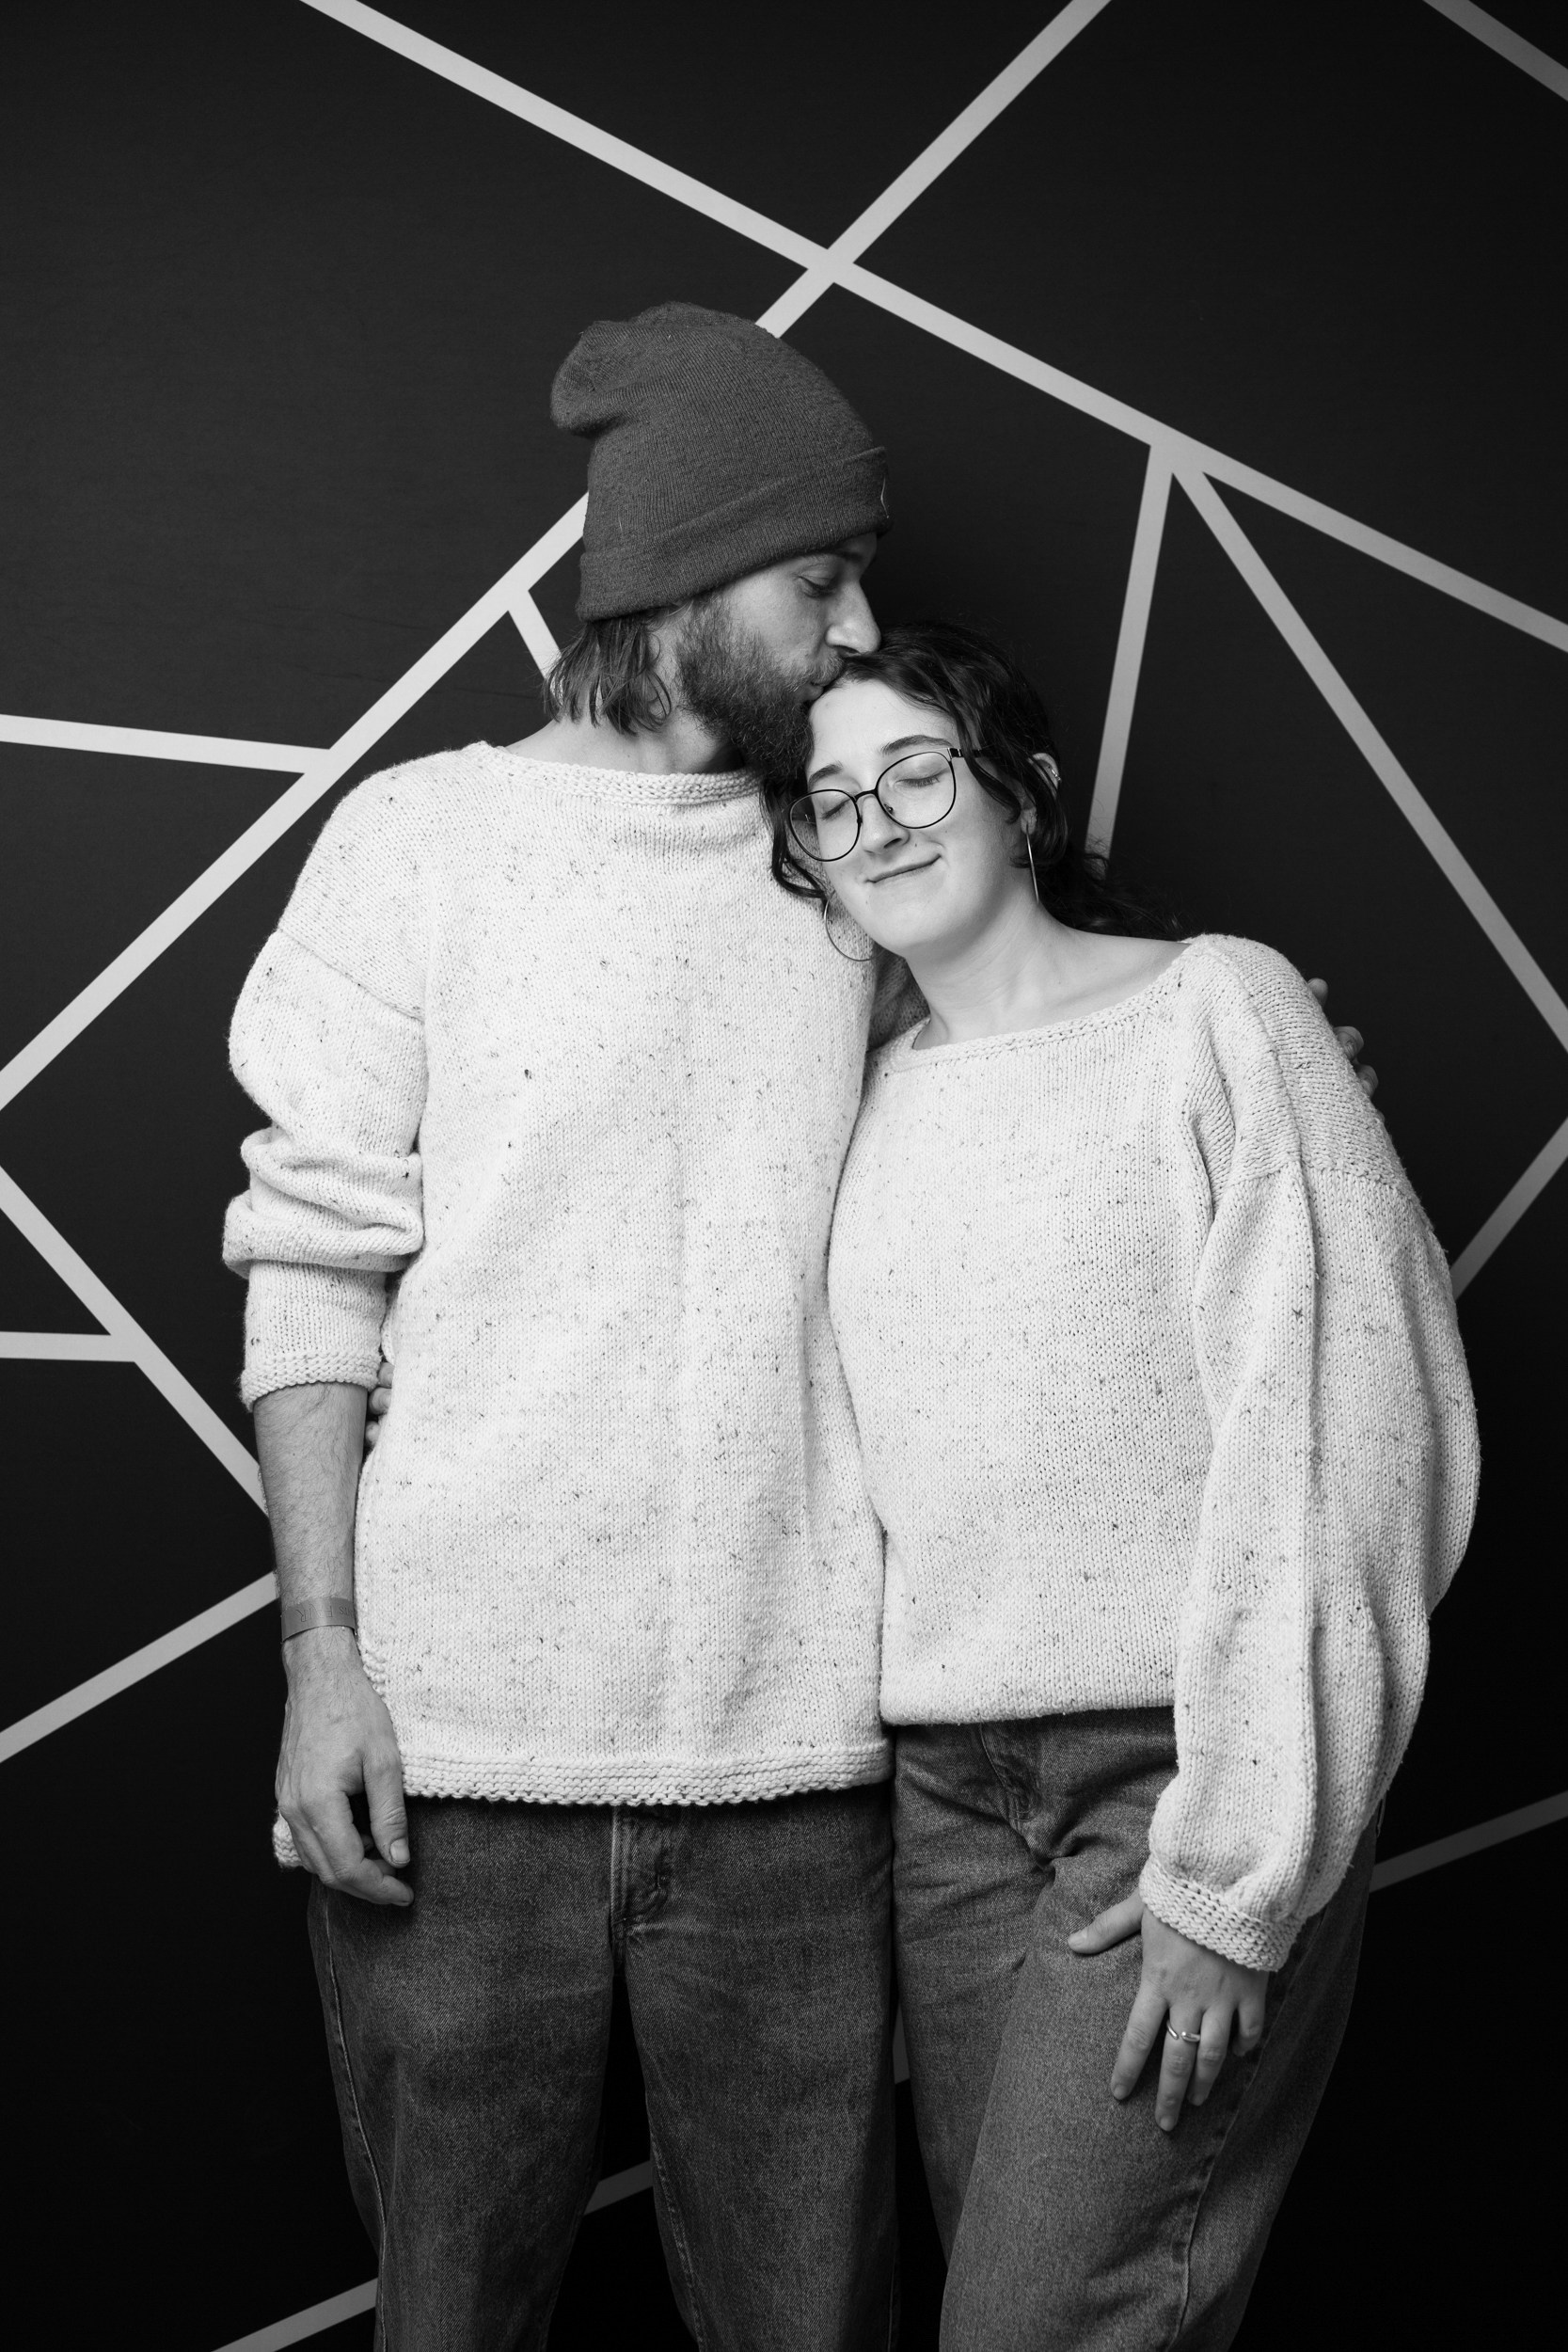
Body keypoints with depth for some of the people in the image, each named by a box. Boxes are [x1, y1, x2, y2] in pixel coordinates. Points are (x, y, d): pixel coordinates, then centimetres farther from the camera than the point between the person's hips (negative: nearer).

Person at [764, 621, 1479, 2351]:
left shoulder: (1211, 1008, -5)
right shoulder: (870, 1099, 11)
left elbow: (1344, 1421, -12)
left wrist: (1235, 1876, -14)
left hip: (1183, 1768, -5)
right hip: (942, 1783, 5)